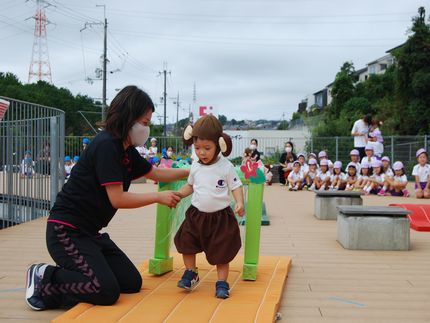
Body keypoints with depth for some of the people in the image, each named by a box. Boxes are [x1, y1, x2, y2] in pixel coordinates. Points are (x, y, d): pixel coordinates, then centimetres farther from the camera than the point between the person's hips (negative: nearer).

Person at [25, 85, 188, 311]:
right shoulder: (106, 145, -19)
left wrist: (190, 171, 18)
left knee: (132, 283, 6)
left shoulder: (126, 150, 9)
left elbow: (156, 173, 25)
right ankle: (44, 278, -2)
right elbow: (117, 199, -22)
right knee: (107, 291, -21)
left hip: (90, 232, 10)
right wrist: (158, 197, -12)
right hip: (66, 231, -10)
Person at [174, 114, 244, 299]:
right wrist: (177, 195, 1)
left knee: (221, 252, 3)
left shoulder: (226, 167, -12)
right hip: (196, 214, 4)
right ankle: (191, 273, 28)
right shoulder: (195, 167, 1)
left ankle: (222, 282, 17)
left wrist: (239, 203, -23)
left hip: (220, 217, -4)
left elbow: (236, 187, -7)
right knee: (186, 243, 7)